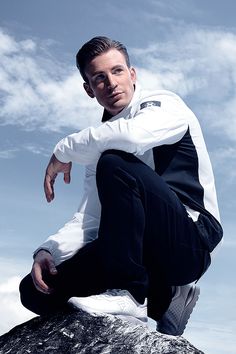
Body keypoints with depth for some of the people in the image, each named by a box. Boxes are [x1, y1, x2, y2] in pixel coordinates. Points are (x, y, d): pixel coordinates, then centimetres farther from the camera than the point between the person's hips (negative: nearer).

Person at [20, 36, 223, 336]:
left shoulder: (164, 103, -2)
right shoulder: (99, 145, 15)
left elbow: (129, 136, -28)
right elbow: (90, 219, 9)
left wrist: (64, 150, -13)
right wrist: (47, 251, -9)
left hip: (191, 238, -7)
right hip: (148, 255, 7)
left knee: (114, 164, -29)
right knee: (35, 289, -4)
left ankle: (129, 294, -21)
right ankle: (161, 298, 1)